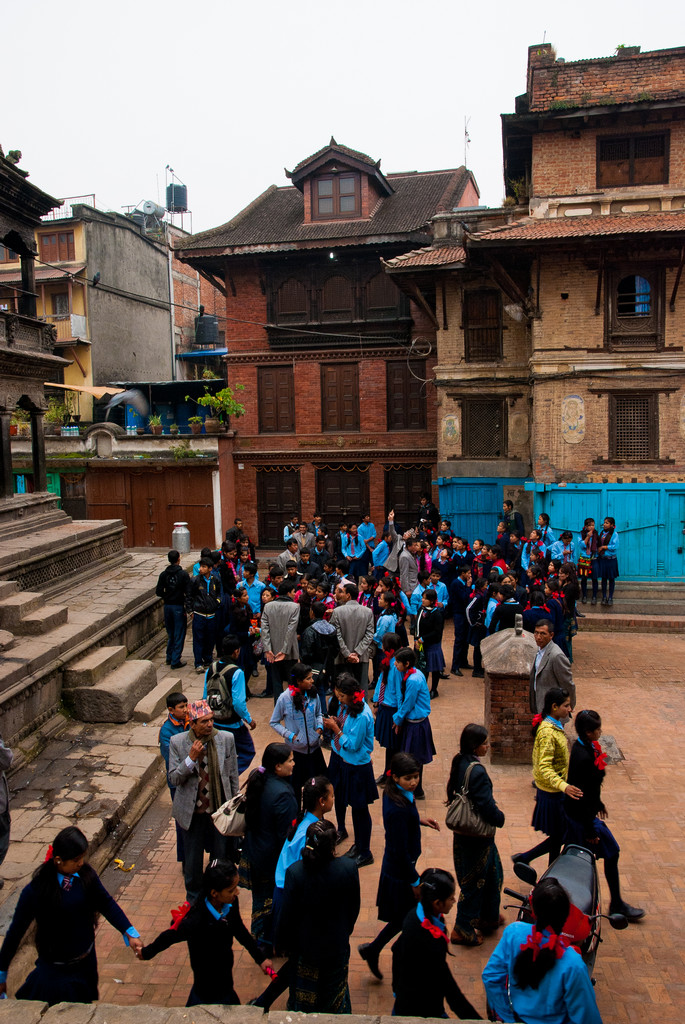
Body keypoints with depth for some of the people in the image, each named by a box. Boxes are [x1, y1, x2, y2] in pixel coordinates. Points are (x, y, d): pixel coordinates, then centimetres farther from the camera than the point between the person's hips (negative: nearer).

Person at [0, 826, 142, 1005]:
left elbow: (106, 903, 0)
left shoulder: (85, 874, -13)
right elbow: (16, 931, -13)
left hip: (87, 963, 4)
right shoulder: (35, 891, -24)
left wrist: (129, 932, -6)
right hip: (55, 971, -4)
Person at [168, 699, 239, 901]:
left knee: (220, 856, 15)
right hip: (192, 812, 0)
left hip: (220, 809, 1)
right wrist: (191, 758, -26)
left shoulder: (226, 739, -10)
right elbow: (173, 779, -11)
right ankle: (193, 898, 42)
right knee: (192, 859, 17)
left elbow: (233, 776, 0)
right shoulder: (177, 742, -13)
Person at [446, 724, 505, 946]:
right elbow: (487, 806, -27)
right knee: (474, 880, 9)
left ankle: (489, 916, 42)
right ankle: (463, 930, 23)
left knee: (493, 872, 25)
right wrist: (500, 818, -5)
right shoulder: (476, 772, -29)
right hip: (477, 836, -8)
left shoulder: (460, 763, -2)